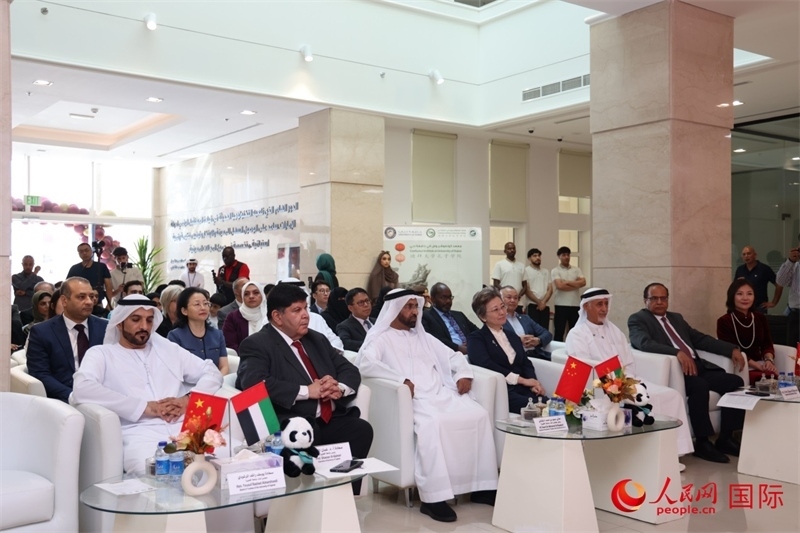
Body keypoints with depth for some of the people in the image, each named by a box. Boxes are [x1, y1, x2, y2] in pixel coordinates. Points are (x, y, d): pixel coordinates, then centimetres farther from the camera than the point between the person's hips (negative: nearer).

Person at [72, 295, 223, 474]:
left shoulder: (167, 348, 25)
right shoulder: (101, 354, 13)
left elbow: (212, 373, 22)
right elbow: (82, 389, -8)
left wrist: (188, 399, -1)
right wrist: (145, 407, -11)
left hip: (185, 427, 4)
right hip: (140, 432, -4)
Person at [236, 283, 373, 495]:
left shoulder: (317, 339, 21)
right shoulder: (256, 345, -1)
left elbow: (349, 370, 19)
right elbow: (254, 383, -19)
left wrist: (339, 388, -6)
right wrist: (306, 391, -18)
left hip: (331, 420, 6)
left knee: (361, 428, -22)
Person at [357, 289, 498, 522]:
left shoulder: (424, 337, 24)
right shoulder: (381, 338, 4)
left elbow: (453, 356, 28)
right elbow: (365, 364, -16)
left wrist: (464, 374, 6)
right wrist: (401, 379, -21)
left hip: (441, 394, 7)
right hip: (411, 399, -6)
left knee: (479, 415, -15)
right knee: (433, 424, -36)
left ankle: (482, 486, -8)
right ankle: (433, 498, -32)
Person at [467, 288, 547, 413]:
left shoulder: (513, 336, 27)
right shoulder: (476, 338, 6)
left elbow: (526, 363, 17)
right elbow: (486, 365, -12)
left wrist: (533, 382, -6)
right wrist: (522, 380, -13)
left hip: (522, 389, 6)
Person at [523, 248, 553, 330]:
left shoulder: (546, 271, 16)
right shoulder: (526, 271, 0)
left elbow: (550, 289, 9)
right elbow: (526, 290, -6)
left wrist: (543, 302, -7)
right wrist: (538, 302, -8)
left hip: (545, 306, 5)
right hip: (532, 306, -5)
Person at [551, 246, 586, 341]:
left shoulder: (576, 270, 12)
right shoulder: (555, 271, 0)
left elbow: (583, 283, -3)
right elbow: (560, 286, -14)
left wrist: (567, 282, -9)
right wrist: (576, 284, -5)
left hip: (576, 305, 4)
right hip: (561, 305, -4)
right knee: (559, 332, 1)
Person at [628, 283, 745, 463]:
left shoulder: (676, 318, 26)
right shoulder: (637, 319, 3)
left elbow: (700, 339, 21)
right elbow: (644, 343, -17)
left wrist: (732, 349, 7)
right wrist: (677, 353, -30)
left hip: (697, 366, 8)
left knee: (734, 382, -10)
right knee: (699, 386, -33)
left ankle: (725, 438, -2)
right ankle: (702, 443, -18)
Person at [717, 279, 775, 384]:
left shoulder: (760, 318, 15)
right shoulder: (724, 321, -4)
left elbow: (767, 344, 12)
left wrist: (769, 360, -11)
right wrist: (756, 365, -17)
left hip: (760, 365, 5)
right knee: (766, 379, -32)